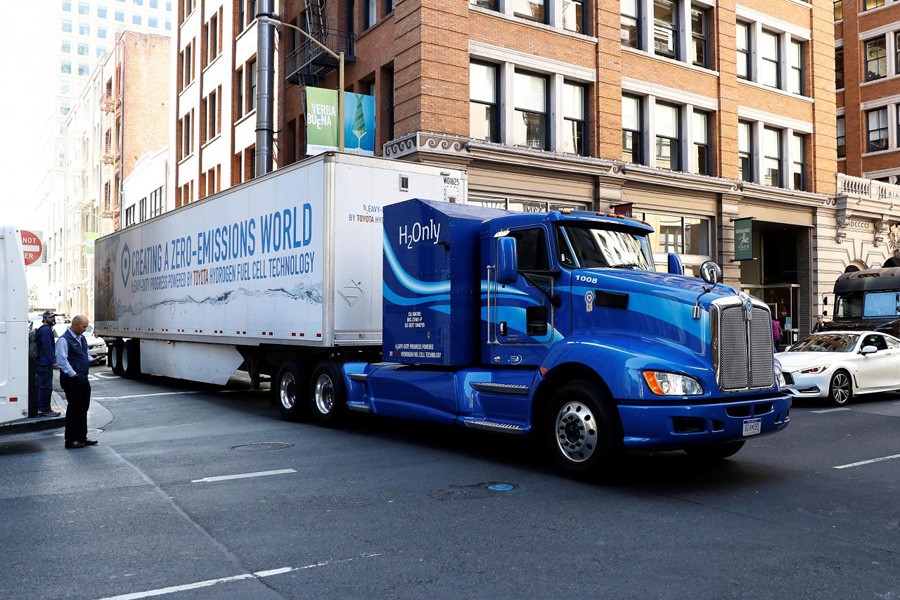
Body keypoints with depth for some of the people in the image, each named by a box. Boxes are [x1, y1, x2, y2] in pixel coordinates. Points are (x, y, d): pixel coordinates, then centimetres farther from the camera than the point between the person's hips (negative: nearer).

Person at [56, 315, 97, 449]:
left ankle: (82, 437, 22)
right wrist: (73, 374, -20)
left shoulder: (81, 338, 15)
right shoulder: (64, 340, -12)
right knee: (74, 409, -4)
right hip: (72, 380, -9)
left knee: (83, 408, 13)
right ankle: (71, 440, 4)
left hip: (83, 379, 9)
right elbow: (62, 360, -17)